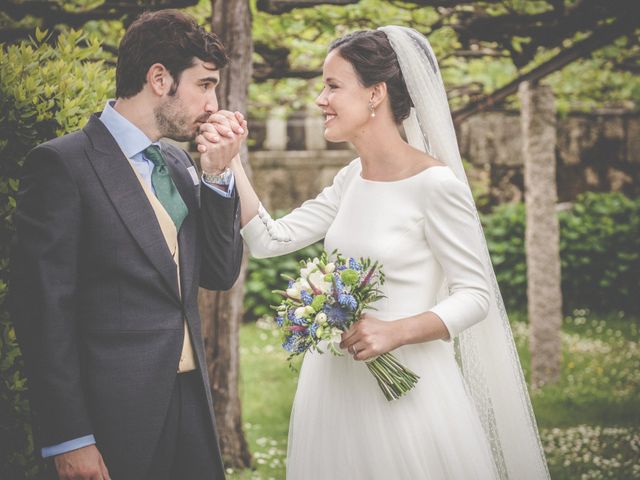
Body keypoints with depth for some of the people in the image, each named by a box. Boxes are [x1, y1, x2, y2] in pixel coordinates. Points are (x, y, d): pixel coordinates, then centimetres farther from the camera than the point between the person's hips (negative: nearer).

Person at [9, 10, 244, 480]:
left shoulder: (178, 163, 11)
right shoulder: (62, 163, -11)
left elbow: (221, 273, 12)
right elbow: (43, 309, -13)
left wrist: (217, 175, -1)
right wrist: (68, 439, -15)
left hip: (191, 400, 7)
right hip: (115, 417, -7)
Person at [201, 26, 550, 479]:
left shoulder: (434, 184, -15)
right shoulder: (351, 179, 6)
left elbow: (476, 296, -12)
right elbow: (270, 239, 6)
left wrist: (395, 332, -25)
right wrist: (229, 165, -3)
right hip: (336, 384, 7)